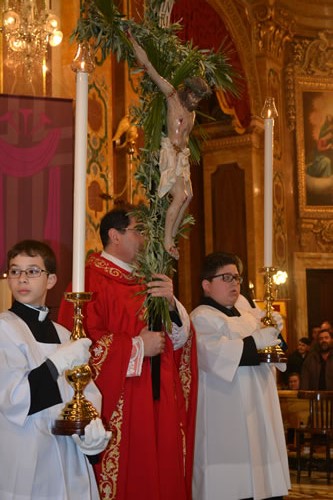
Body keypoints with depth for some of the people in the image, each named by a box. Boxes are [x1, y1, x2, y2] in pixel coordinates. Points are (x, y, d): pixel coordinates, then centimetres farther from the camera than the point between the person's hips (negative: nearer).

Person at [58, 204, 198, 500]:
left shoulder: (147, 281, 16)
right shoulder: (91, 279, -9)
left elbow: (178, 340, 12)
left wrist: (171, 303, -6)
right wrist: (137, 347, -14)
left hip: (158, 407, 7)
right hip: (117, 409, -7)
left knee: (162, 475, 8)